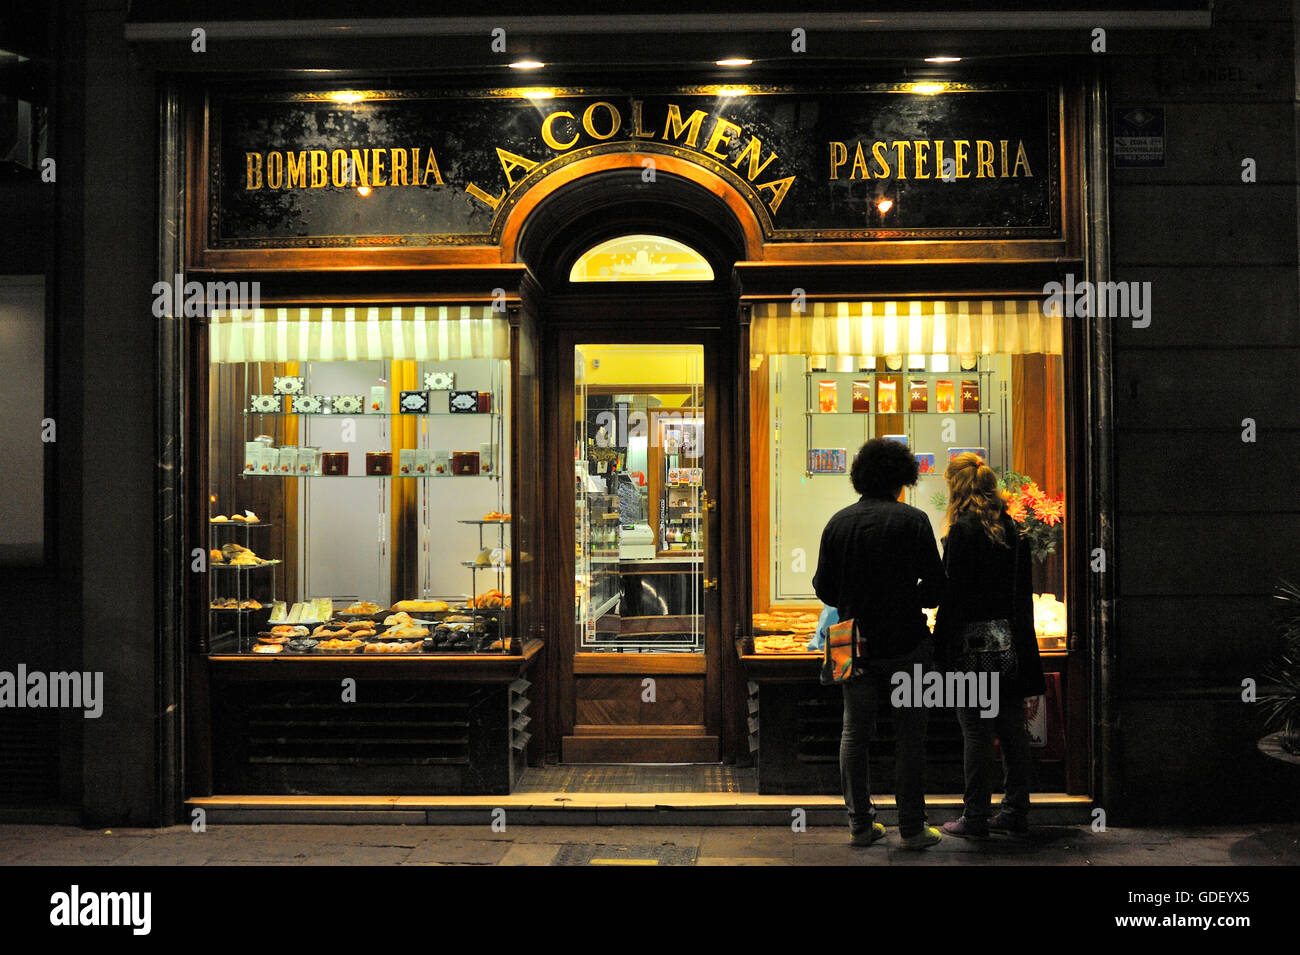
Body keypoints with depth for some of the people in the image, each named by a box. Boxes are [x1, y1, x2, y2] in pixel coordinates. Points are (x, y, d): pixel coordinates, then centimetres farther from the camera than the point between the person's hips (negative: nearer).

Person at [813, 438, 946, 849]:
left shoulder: (838, 522, -1)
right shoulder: (913, 520, -9)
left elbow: (824, 589, 2)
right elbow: (935, 588, -10)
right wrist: (909, 598, 10)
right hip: (906, 644, -3)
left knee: (855, 734, 13)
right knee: (909, 736, 7)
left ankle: (860, 824, 18)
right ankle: (912, 827, 11)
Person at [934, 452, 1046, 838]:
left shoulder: (963, 530, -12)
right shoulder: (1014, 527, 9)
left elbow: (953, 593, -14)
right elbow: (1024, 589, 14)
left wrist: (941, 642, -8)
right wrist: (1021, 639, 20)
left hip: (976, 645, -7)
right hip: (1013, 646, 7)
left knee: (976, 731, -2)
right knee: (1012, 730, 12)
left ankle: (975, 817, 4)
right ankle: (1015, 811, 19)